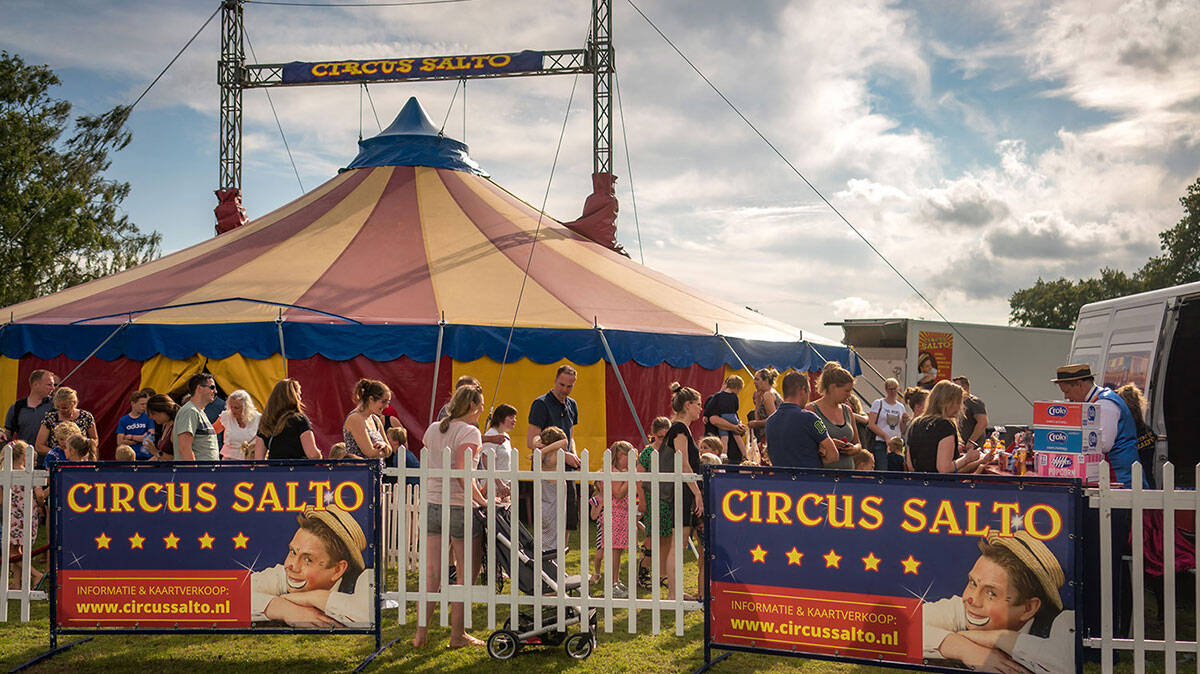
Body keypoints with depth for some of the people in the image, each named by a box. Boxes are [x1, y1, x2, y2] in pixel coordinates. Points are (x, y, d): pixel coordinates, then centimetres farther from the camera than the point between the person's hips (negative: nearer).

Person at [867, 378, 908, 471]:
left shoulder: (901, 407, 16)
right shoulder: (878, 403, 3)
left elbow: (902, 431, 18)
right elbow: (871, 424, -7)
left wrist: (904, 421, -2)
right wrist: (886, 436, -14)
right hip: (881, 443, -4)